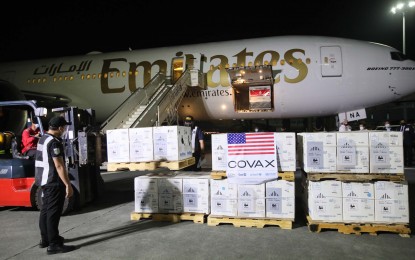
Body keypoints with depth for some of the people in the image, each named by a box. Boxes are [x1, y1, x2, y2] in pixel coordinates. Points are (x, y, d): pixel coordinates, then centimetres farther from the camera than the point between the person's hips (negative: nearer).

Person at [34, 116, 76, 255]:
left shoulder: (43, 139, 12)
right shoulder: (54, 142, -19)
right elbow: (59, 166, -23)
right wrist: (68, 184, -22)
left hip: (44, 180, 10)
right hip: (53, 182, -10)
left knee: (45, 210, 17)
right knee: (53, 212, -5)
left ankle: (45, 239, 29)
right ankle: (54, 245, 0)